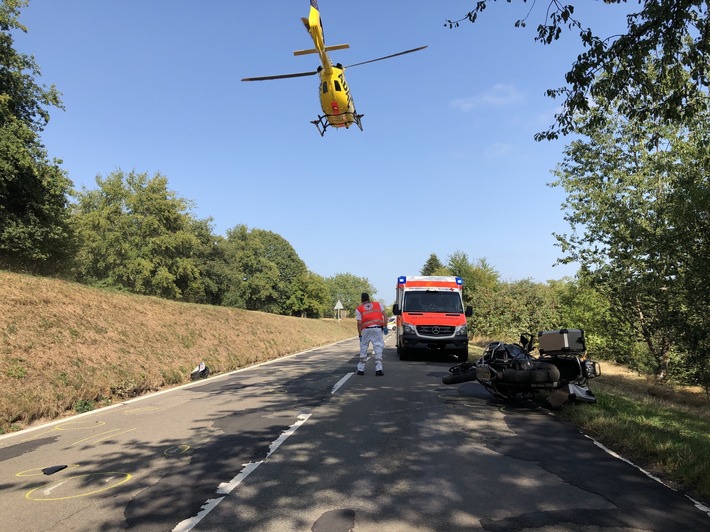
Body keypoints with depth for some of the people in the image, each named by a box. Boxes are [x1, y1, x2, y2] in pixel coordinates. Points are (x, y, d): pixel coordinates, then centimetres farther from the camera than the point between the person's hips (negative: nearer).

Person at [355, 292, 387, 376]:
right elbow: (385, 316, 5)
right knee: (378, 348, 1)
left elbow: (359, 323, 1)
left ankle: (361, 369, 16)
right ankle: (378, 369, -6)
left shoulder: (359, 309, 10)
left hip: (366, 330, 0)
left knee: (363, 349, 11)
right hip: (377, 329, 0)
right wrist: (385, 327, 5)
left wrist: (360, 335, 5)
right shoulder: (379, 304, 16)